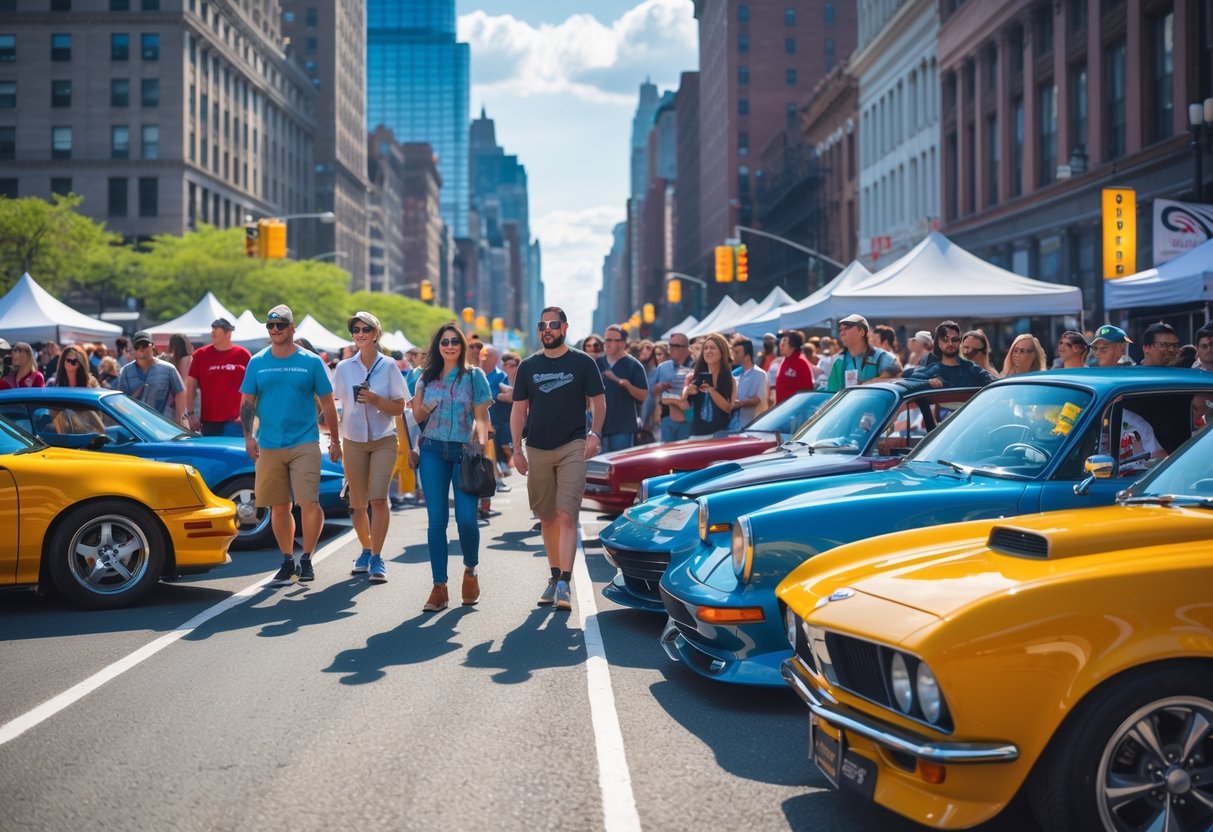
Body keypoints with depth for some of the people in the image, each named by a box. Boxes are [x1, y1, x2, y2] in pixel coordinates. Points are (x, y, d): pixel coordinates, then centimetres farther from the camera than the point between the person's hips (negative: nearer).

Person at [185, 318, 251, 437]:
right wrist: (190, 413, 0)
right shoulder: (200, 355, 4)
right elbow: (190, 386, 6)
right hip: (209, 422, 2)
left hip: (234, 421, -2)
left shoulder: (242, 355, 0)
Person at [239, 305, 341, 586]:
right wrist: (249, 436, -4)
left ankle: (306, 560, 1)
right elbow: (247, 402, 9)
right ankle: (288, 561, 22)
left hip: (304, 443, -3)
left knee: (309, 502, -14)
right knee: (279, 507, 9)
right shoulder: (257, 363, 7)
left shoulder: (311, 362, 1)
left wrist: (335, 440, 5)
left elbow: (327, 402, 5)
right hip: (269, 446, 3)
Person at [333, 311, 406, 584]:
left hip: (383, 440, -2)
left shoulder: (388, 366, 0)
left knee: (378, 498, -13)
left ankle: (377, 559, -7)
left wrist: (376, 400, -17)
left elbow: (399, 408, -1)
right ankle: (366, 551, 23)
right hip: (353, 440, 2)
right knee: (358, 503, 4)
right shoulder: (344, 367, 5)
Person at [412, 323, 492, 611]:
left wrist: (482, 441, -14)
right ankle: (439, 587, 3)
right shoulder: (427, 377, 13)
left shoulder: (474, 375, 4)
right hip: (433, 451, 3)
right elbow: (418, 417, 17)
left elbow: (481, 416, 2)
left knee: (466, 518, -10)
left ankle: (471, 570, 18)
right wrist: (421, 401, -5)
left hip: (464, 451, -2)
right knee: (437, 519, 0)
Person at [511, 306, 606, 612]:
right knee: (547, 518, 10)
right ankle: (554, 576, 23)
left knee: (566, 516, -13)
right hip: (537, 449, 4)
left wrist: (595, 434, -12)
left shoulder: (582, 363, 2)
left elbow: (598, 401, 4)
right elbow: (519, 409, 11)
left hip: (572, 448, -3)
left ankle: (564, 583, -17)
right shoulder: (528, 366, 9)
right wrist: (517, 449, 4)